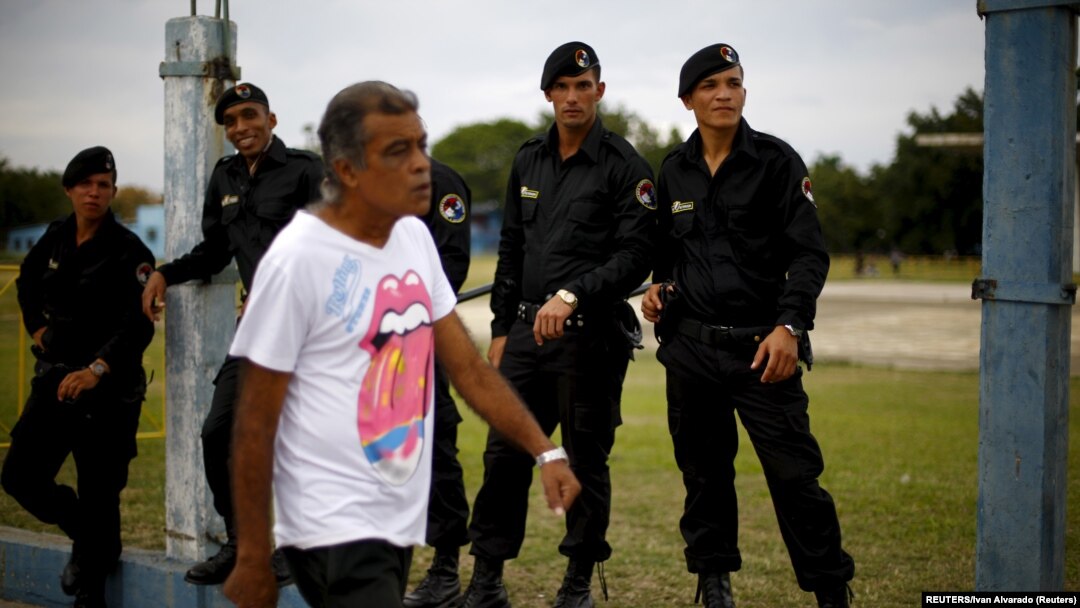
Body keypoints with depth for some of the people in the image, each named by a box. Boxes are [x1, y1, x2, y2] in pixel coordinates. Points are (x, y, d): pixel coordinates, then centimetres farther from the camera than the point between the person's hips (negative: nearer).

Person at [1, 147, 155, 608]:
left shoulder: (129, 251, -13)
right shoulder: (56, 238, 5)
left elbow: (137, 327, -22)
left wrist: (95, 371, -33)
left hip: (109, 387, -6)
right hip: (54, 377, 6)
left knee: (98, 493, -2)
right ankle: (86, 536, 31)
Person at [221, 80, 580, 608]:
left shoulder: (415, 238, 4)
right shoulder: (298, 260, -17)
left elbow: (467, 366, 10)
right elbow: (255, 424, -13)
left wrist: (543, 450, 0)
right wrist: (252, 558, -10)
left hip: (401, 519, 7)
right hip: (336, 528, -7)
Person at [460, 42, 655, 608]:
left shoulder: (624, 166, -7)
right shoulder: (528, 161, 12)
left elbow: (634, 256, -14)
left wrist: (571, 296, -25)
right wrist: (501, 329, 15)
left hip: (591, 334, -5)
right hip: (527, 330, 5)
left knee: (585, 461, 4)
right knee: (504, 455, 5)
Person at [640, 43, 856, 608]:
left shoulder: (776, 161, -3)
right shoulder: (674, 170, 10)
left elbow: (808, 254, -7)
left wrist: (789, 326, -18)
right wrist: (659, 287, 3)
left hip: (761, 346, -4)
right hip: (690, 349, 4)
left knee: (794, 474, -7)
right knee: (703, 472, 10)